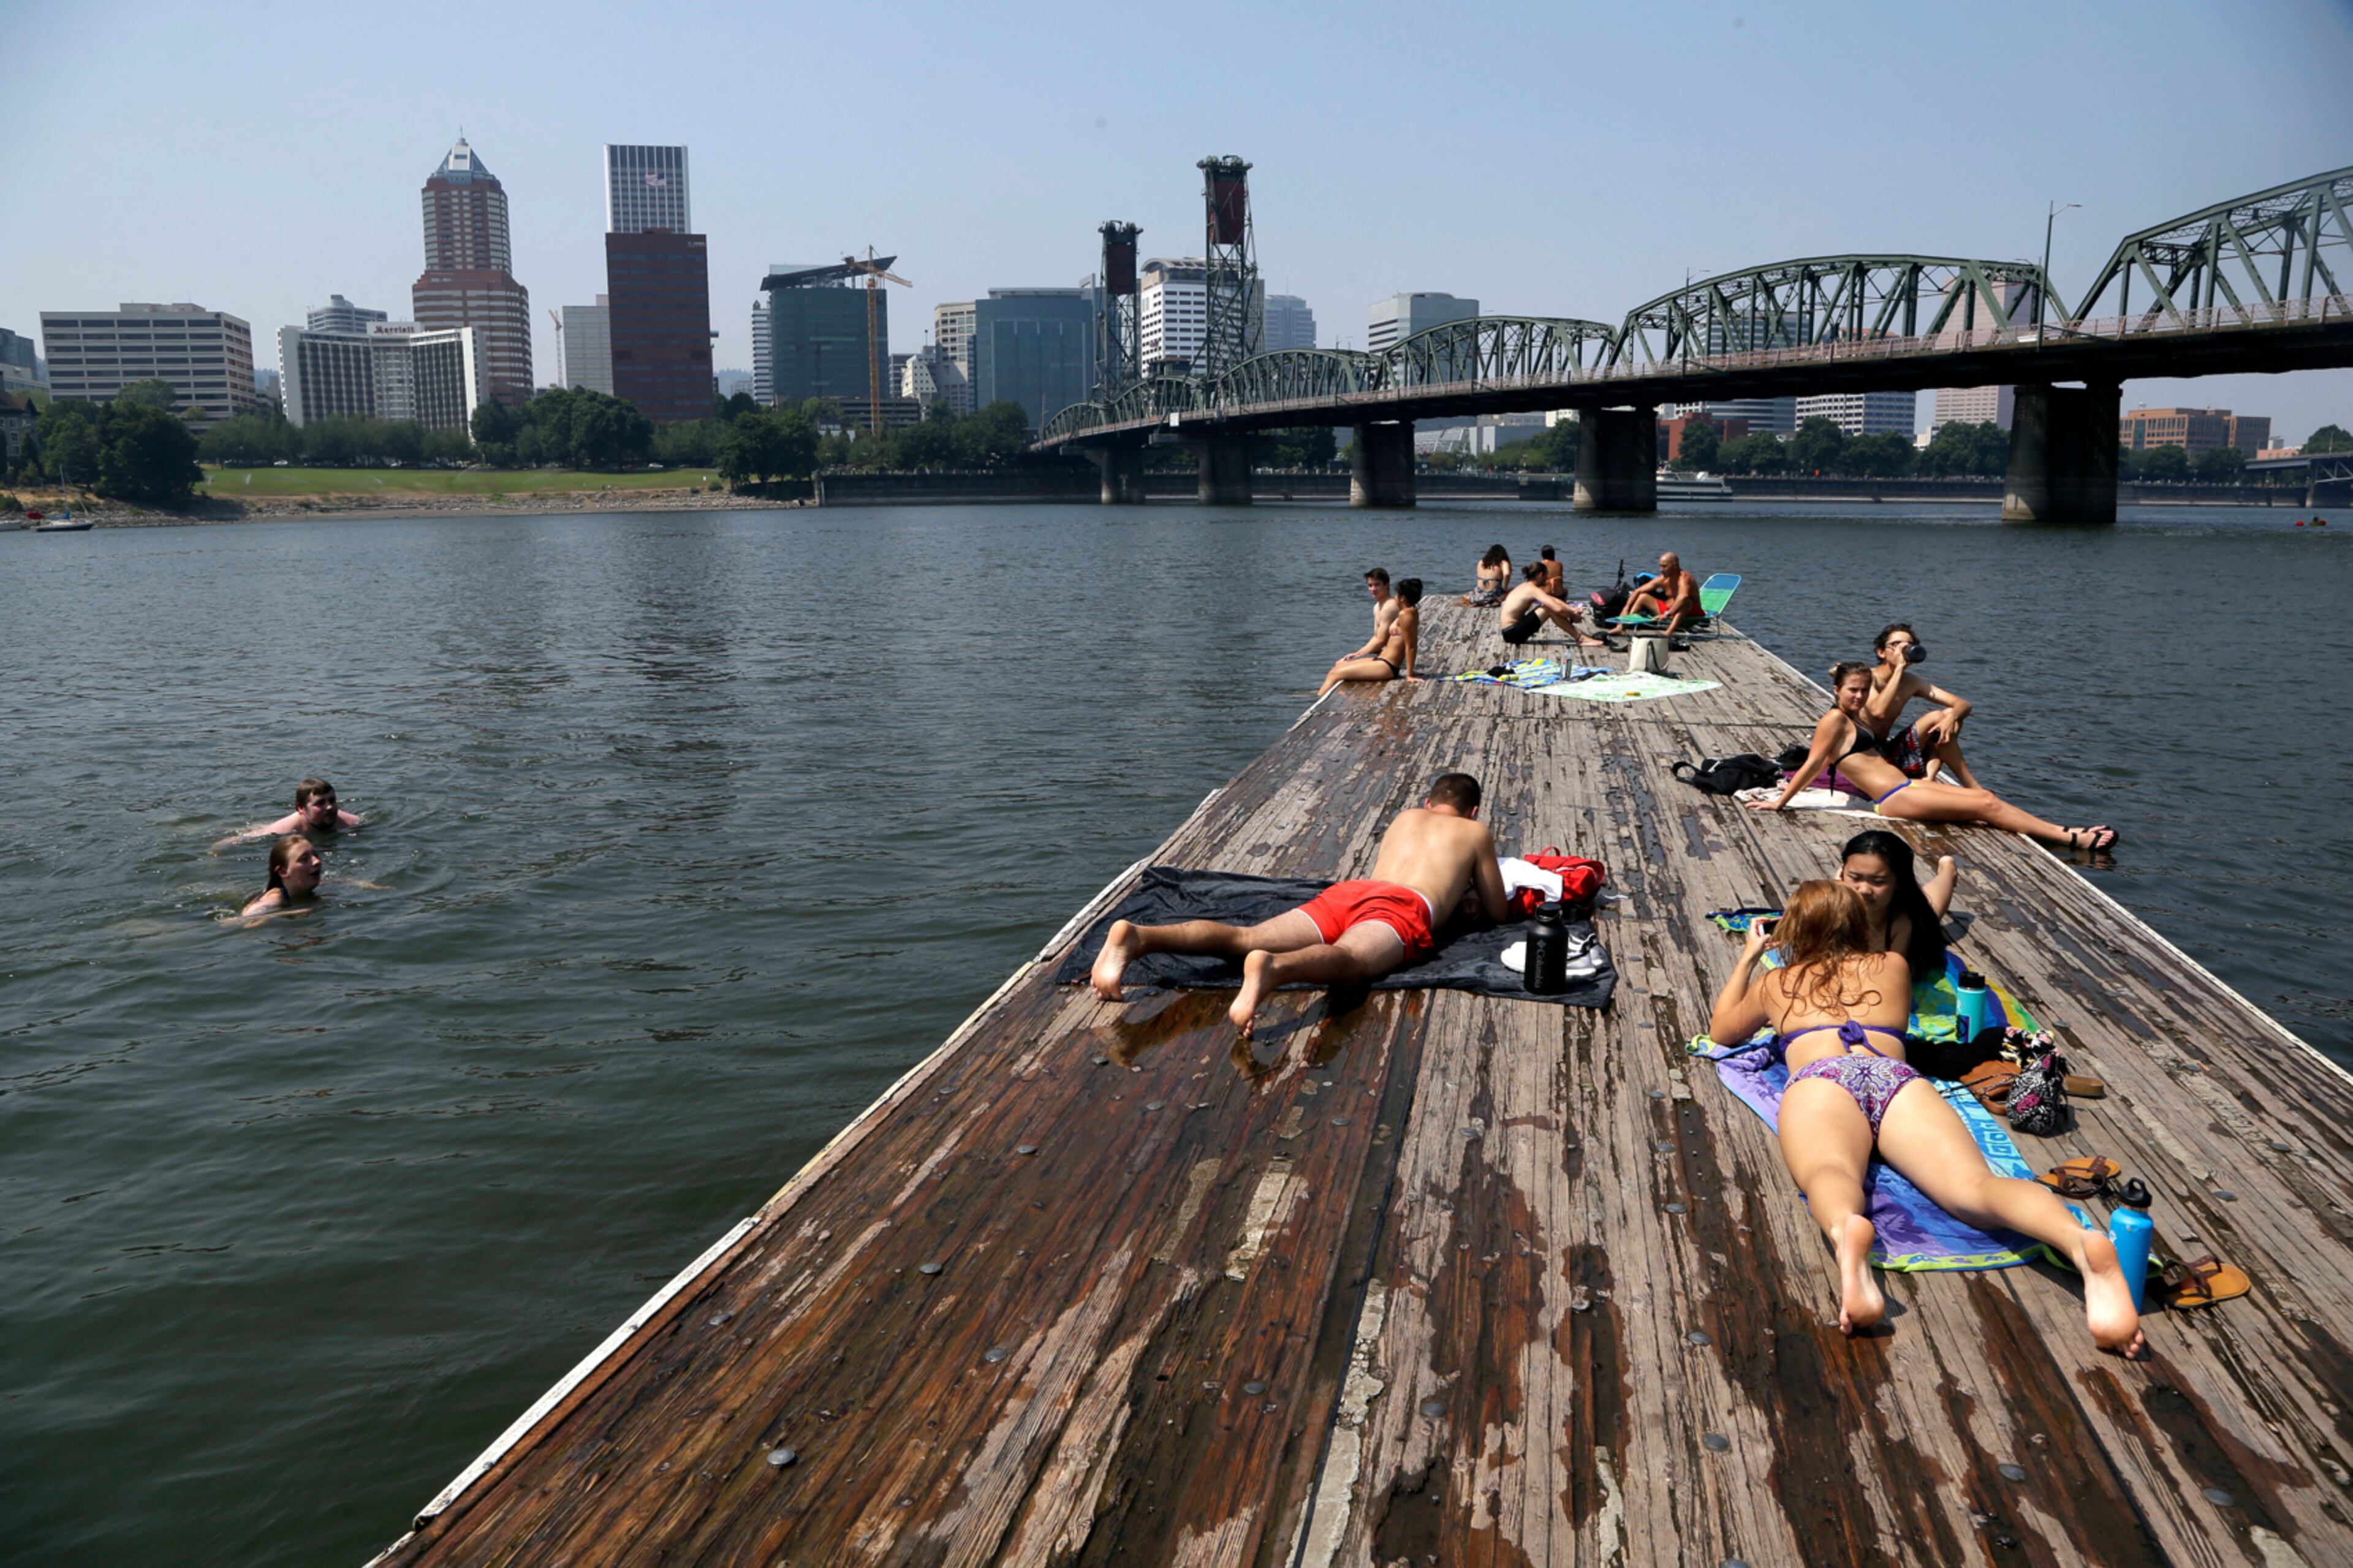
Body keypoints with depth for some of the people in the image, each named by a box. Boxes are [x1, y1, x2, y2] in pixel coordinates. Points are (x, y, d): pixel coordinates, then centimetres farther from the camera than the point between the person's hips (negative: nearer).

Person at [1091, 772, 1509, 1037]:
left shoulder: (1406, 817, 42)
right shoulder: (1477, 832, 30)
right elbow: (1498, 911, 34)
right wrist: (1465, 895, 54)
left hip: (1347, 891, 5)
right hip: (1405, 907, -5)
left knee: (1245, 938, -15)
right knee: (1351, 959, -37)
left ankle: (1137, 936, -40)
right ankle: (1273, 967, -72)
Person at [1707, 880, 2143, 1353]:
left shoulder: (1776, 982, 34)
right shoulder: (1892, 967, 38)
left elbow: (1720, 1029, 52)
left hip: (1820, 1079, -1)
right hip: (1897, 1078, 2)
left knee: (1829, 1172, -33)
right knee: (1974, 1187, -25)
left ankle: (1847, 1230, -71)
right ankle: (2080, 1240, -58)